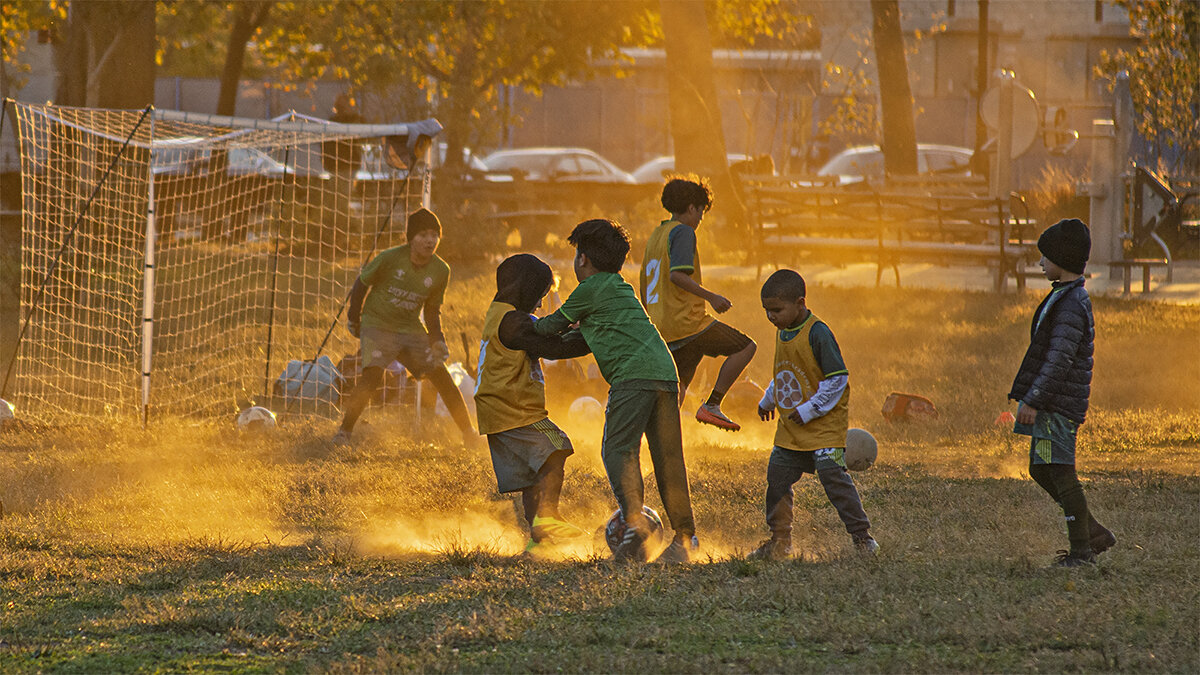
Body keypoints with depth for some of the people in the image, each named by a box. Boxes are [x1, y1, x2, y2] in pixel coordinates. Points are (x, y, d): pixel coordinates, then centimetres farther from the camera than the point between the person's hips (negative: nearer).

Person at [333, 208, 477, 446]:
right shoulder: (390, 259, -17)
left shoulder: (440, 271, -4)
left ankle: (469, 433, 10)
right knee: (372, 374, -25)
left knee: (441, 375, -3)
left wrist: (437, 340, -4)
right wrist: (353, 318, 4)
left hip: (411, 329, 4)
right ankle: (344, 431, -13)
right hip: (377, 325, -4)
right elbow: (362, 283, -1)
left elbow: (432, 309, 9)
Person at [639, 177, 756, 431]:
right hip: (687, 322, -9)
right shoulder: (682, 232, -7)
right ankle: (712, 405, -8)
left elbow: (644, 291, 25)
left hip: (661, 331, 9)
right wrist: (710, 297, -20)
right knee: (745, 347, 0)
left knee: (678, 385, 11)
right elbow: (677, 275, -23)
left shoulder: (654, 237, 21)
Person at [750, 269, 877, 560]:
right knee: (777, 478, 7)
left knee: (832, 475, -14)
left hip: (824, 423, -8)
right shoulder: (783, 333, 7)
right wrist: (768, 400, 24)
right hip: (790, 427, 8)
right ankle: (779, 541, 20)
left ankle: (861, 536, -5)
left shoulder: (818, 334, -19)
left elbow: (837, 378, -19)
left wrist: (809, 410, -20)